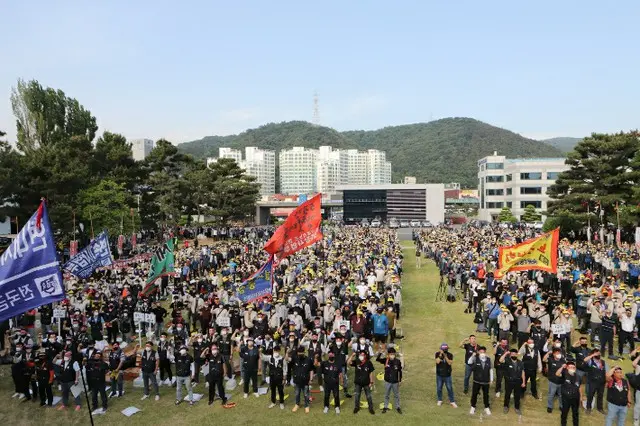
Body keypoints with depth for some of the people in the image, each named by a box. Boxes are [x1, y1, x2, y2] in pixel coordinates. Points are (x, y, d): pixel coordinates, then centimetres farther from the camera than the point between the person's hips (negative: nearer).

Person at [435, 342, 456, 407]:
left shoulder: (450, 355, -8)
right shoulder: (437, 354, -10)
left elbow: (450, 363, -20)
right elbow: (437, 362, -23)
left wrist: (445, 356, -26)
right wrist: (441, 354, -27)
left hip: (447, 375, 0)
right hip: (439, 375, 0)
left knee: (450, 388, 5)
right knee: (439, 388, 12)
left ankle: (452, 401, 21)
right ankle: (439, 400, 31)